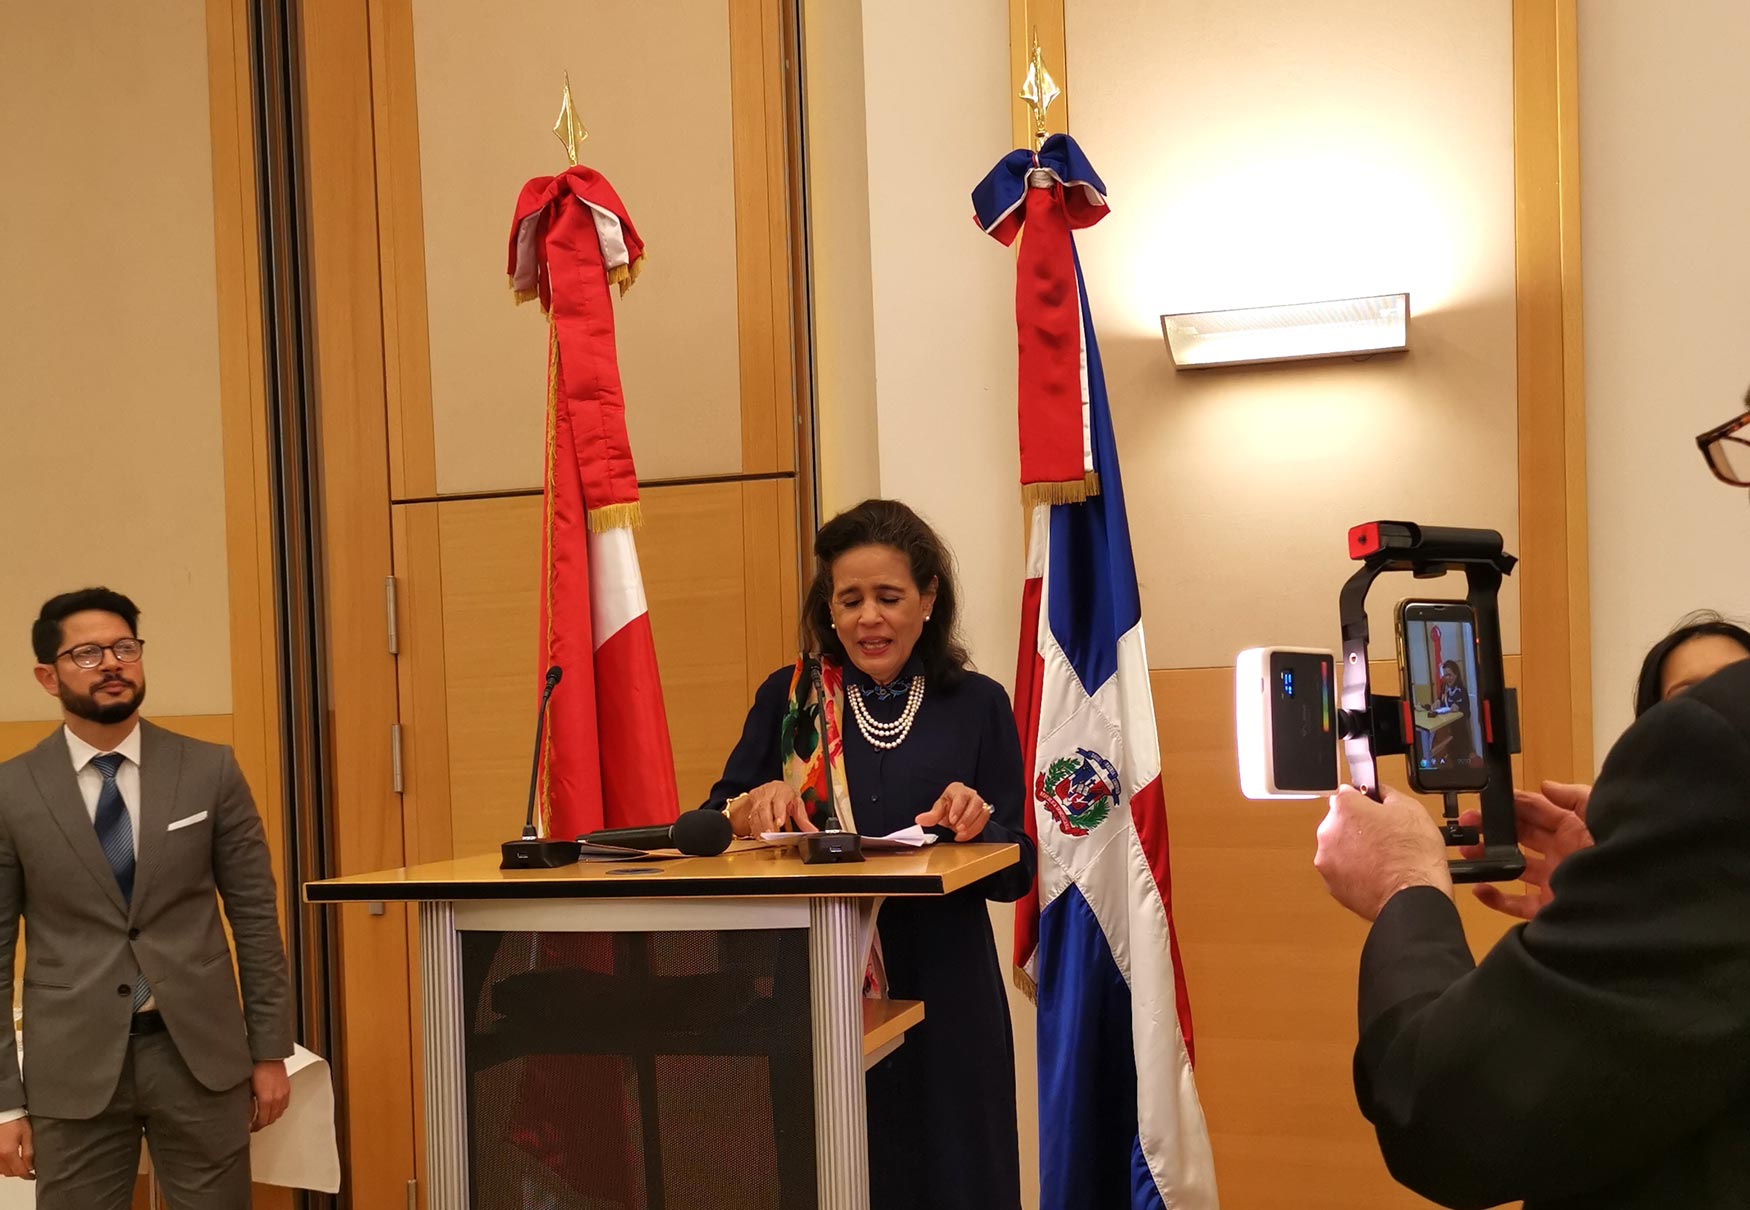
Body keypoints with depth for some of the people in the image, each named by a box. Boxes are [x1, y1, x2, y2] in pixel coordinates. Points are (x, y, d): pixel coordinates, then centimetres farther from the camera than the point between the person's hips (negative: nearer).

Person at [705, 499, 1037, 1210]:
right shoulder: (788, 698, 5)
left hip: (941, 995, 0)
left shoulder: (976, 705, 3)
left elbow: (1015, 876, 2)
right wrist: (756, 803, -18)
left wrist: (978, 826, -18)